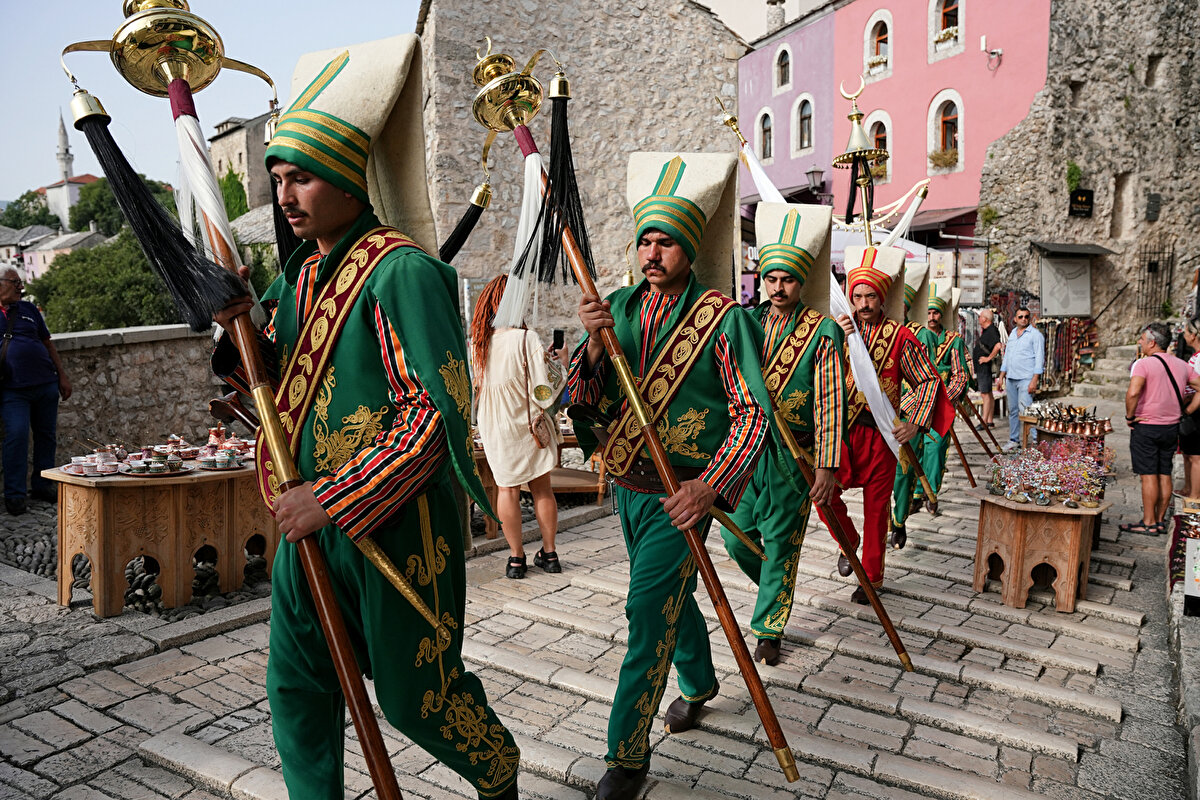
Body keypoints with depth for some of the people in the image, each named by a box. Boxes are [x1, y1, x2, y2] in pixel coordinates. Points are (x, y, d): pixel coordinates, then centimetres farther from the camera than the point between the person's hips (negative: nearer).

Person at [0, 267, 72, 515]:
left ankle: (42, 486, 19)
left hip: (46, 383, 4)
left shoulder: (28, 309, 14)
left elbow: (48, 344, 17)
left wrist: (62, 376, 12)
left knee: (47, 436, 7)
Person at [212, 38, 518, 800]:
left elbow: (436, 414, -23)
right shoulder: (303, 271, 10)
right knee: (297, 687, 14)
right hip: (312, 516, 8)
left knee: (417, 692, 10)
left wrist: (333, 501, -22)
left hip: (393, 522, -7)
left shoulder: (400, 270, -17)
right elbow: (281, 384, 16)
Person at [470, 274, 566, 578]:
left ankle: (516, 557, 16)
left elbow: (478, 384, 7)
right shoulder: (527, 339, -17)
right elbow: (545, 389, -19)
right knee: (542, 487, 12)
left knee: (507, 489, 11)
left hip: (495, 426, 2)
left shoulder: (477, 343, -5)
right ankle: (549, 553, 22)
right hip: (528, 424, -2)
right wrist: (558, 363, -1)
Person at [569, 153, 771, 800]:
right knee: (671, 596, 23)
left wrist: (710, 487, -28)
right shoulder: (620, 306, 2)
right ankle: (699, 682, 49)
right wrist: (595, 343, -25)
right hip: (626, 485, 5)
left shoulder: (723, 318, -11)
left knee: (648, 612, -6)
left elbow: (752, 413, -15)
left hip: (679, 494, -5)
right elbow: (585, 399, -5)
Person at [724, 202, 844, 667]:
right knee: (736, 535, 11)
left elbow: (830, 402, -10)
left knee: (779, 543, 6)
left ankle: (768, 628, 23)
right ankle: (774, 586, 41)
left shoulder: (823, 332, -7)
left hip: (793, 456, -4)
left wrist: (827, 467, -14)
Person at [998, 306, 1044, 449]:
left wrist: (1034, 380, -16)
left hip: (1026, 378, -6)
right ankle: (1014, 439, 19)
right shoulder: (1012, 334, 17)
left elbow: (1039, 358, -9)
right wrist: (1001, 376, 17)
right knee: (1013, 411, 11)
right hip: (1010, 378, 6)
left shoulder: (1035, 334, -4)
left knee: (1025, 410, -13)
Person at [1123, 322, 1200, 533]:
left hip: (1146, 427, -6)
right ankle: (1160, 520, 20)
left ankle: (1149, 523, 3)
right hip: (1172, 427, 6)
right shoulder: (1181, 365, 8)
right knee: (1164, 474, 12)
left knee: (1148, 475, -2)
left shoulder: (1143, 364, -14)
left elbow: (1133, 393, -28)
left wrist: (1130, 416, -15)